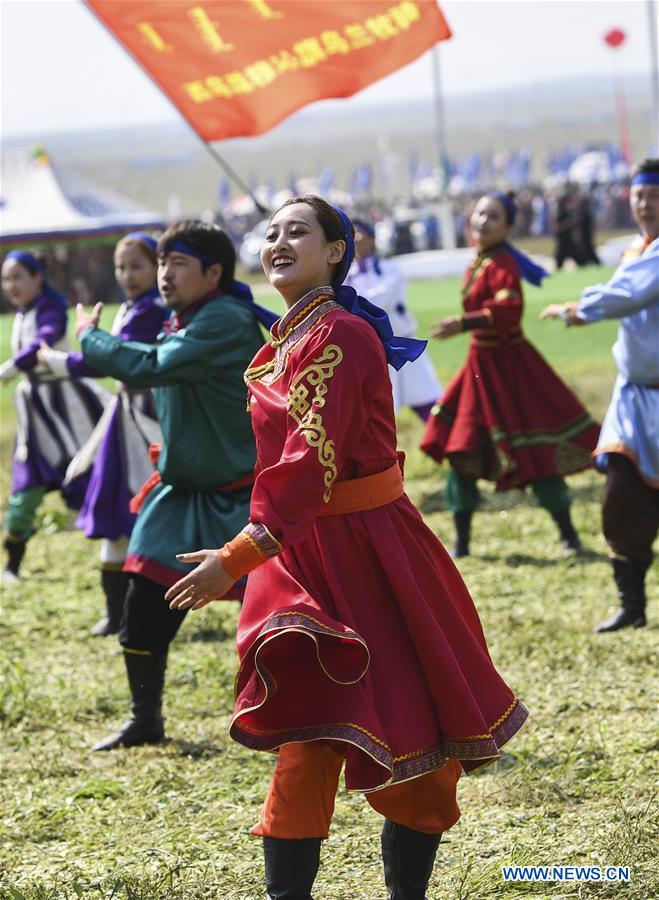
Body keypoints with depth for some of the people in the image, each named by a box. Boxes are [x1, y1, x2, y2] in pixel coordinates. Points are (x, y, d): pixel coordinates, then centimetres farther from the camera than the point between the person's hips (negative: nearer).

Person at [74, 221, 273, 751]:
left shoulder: (227, 320, -20)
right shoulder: (186, 326, 8)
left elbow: (149, 368, -26)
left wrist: (90, 337, -11)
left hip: (242, 501, -8)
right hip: (182, 496, 9)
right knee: (143, 618, 9)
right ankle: (146, 722, 28)